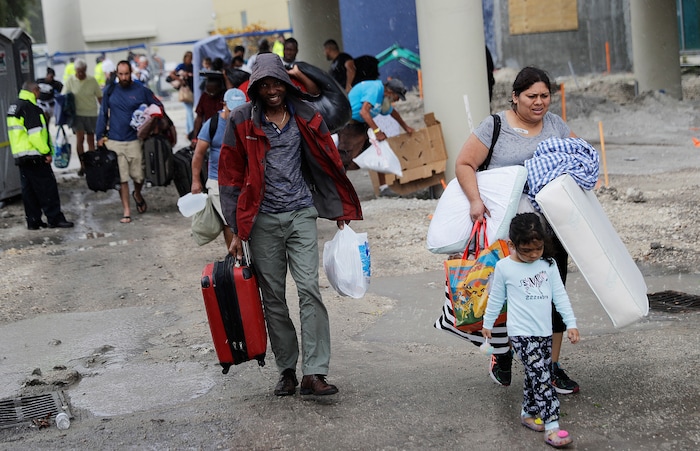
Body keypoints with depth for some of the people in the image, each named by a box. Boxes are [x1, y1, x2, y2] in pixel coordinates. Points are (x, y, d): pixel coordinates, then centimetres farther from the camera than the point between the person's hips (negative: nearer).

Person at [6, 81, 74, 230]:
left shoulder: (13, 107, 16)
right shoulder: (30, 108, -15)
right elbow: (35, 134, -21)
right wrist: (46, 152, -13)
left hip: (19, 156, 10)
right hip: (34, 156, -10)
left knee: (28, 189, 11)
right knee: (47, 187, -4)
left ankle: (33, 221, 14)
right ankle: (55, 218, -3)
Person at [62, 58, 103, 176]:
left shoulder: (92, 80, -1)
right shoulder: (70, 81, -3)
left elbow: (99, 97, 7)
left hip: (91, 114, 1)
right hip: (77, 114, -1)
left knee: (91, 140, 7)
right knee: (80, 138, -11)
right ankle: (82, 165, -6)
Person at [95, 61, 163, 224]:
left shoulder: (141, 90, 0)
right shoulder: (110, 91, 5)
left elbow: (159, 107, 10)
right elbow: (103, 114, 11)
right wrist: (100, 135, 6)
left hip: (135, 141, 0)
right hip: (115, 141, 1)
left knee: (139, 176, 5)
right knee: (121, 178, 0)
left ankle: (137, 194, 39)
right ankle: (126, 211, 7)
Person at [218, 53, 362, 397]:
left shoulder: (305, 117, 5)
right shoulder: (242, 121, 0)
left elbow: (328, 163, 13)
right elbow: (232, 176, 3)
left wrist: (340, 210, 13)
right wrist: (237, 231, 1)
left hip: (301, 214, 0)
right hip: (263, 220, 0)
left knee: (309, 288, -11)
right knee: (273, 298, 5)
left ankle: (314, 373, -11)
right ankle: (287, 371, 17)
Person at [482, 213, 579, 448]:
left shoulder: (548, 264, 3)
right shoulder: (504, 267, -7)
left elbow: (560, 295, 8)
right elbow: (496, 299, 6)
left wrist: (571, 323, 6)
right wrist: (487, 323, 15)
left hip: (545, 332, 5)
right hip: (521, 333, -5)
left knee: (535, 376, 12)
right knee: (541, 376, -12)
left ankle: (528, 413, 30)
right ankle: (551, 425, -13)